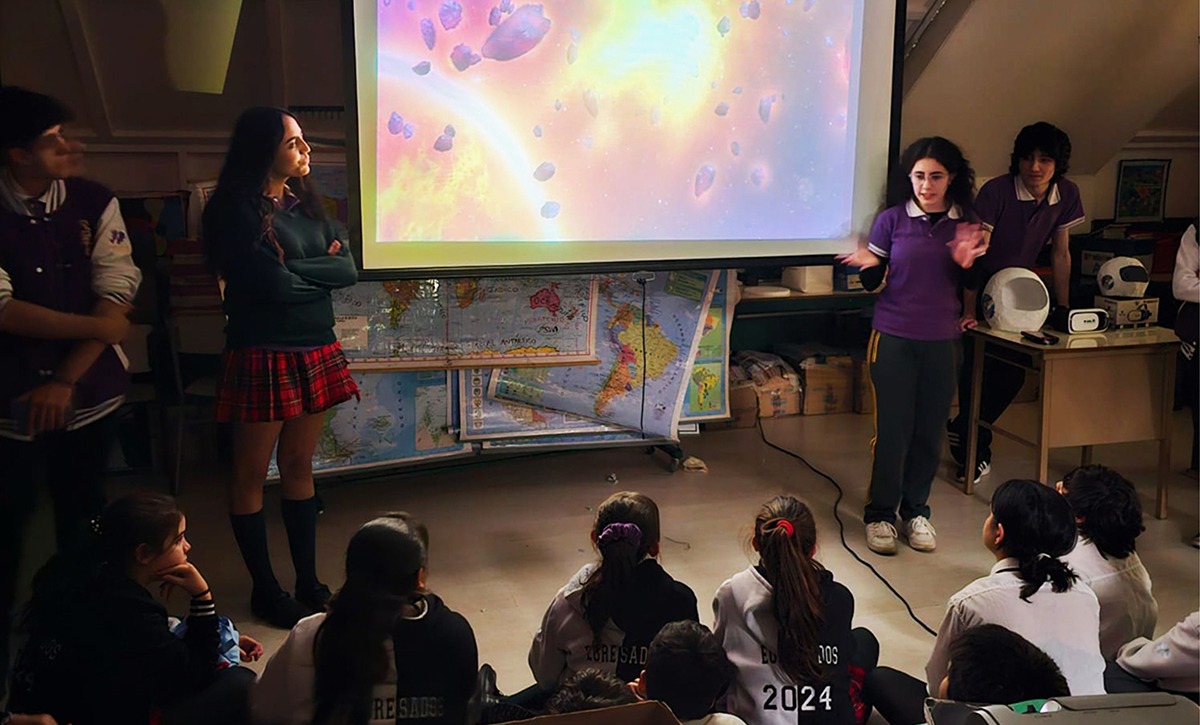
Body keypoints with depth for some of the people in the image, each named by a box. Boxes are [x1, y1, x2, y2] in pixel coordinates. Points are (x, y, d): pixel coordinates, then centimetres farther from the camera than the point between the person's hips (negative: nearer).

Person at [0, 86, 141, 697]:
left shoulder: (95, 204, -3)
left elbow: (117, 297, -8)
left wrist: (66, 379, -12)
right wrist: (96, 326, -11)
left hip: (86, 394, 2)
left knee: (83, 524, 12)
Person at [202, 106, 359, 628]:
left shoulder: (304, 204, 11)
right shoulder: (236, 211, -11)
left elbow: (349, 268, 0)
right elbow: (275, 285, -19)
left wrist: (294, 269, -12)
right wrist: (321, 271, -3)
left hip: (315, 352, 7)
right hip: (263, 356, -7)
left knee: (299, 467, 14)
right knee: (252, 474, 6)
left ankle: (308, 582, 23)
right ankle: (265, 590, 17)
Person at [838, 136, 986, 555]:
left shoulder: (965, 223, 3)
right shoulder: (892, 219, -4)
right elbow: (872, 283, 2)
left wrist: (966, 262, -12)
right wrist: (868, 265, -19)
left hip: (942, 342, 3)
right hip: (894, 339, -2)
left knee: (929, 431, 8)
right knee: (892, 429, 0)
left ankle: (915, 510, 24)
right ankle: (880, 514, 14)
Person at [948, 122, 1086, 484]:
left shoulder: (1067, 194, -7)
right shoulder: (997, 191, -23)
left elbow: (1060, 254, 2)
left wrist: (1064, 310, 1)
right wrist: (968, 311, -28)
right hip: (977, 285, -5)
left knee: (1014, 369, -1)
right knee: (976, 364, -11)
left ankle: (963, 430, 21)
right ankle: (975, 451, 8)